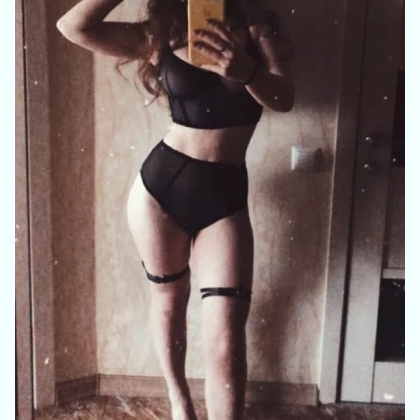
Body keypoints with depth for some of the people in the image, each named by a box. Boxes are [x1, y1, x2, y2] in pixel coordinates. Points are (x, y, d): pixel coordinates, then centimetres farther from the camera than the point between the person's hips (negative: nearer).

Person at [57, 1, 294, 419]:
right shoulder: (160, 35, 4)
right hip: (160, 183, 2)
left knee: (226, 340, -6)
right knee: (168, 297, 18)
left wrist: (243, 69, -33)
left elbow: (284, 99, -12)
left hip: (224, 196, -1)